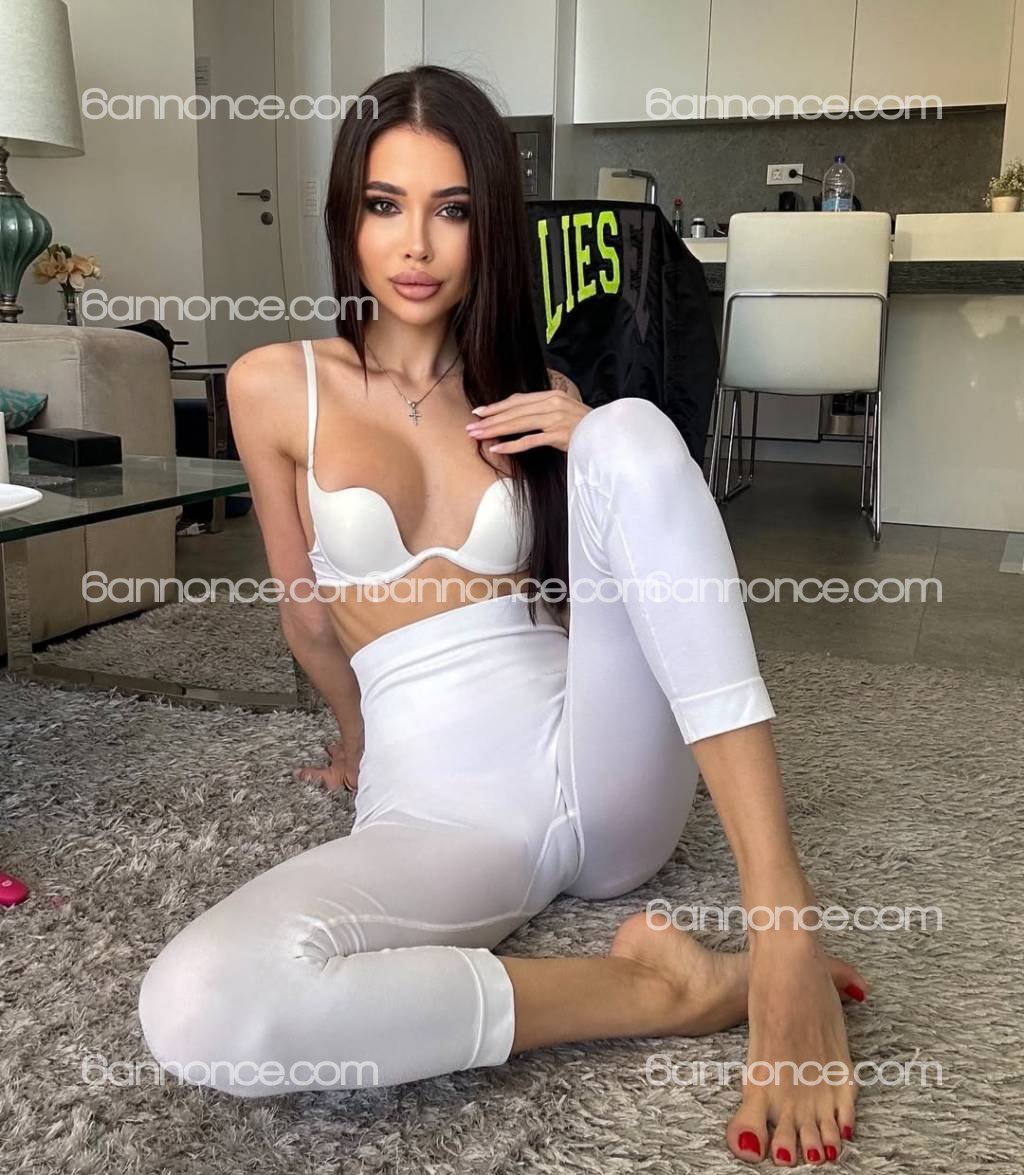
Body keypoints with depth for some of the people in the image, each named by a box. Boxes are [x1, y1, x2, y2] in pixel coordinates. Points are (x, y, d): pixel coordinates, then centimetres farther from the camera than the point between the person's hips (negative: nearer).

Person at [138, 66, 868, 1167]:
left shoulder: (538, 395, 10)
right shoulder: (275, 386, 5)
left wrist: (600, 453, -4)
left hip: (606, 770, 2)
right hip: (436, 814, -1)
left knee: (636, 424, -23)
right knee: (197, 1009, -33)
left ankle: (782, 928, -30)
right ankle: (659, 988, -18)